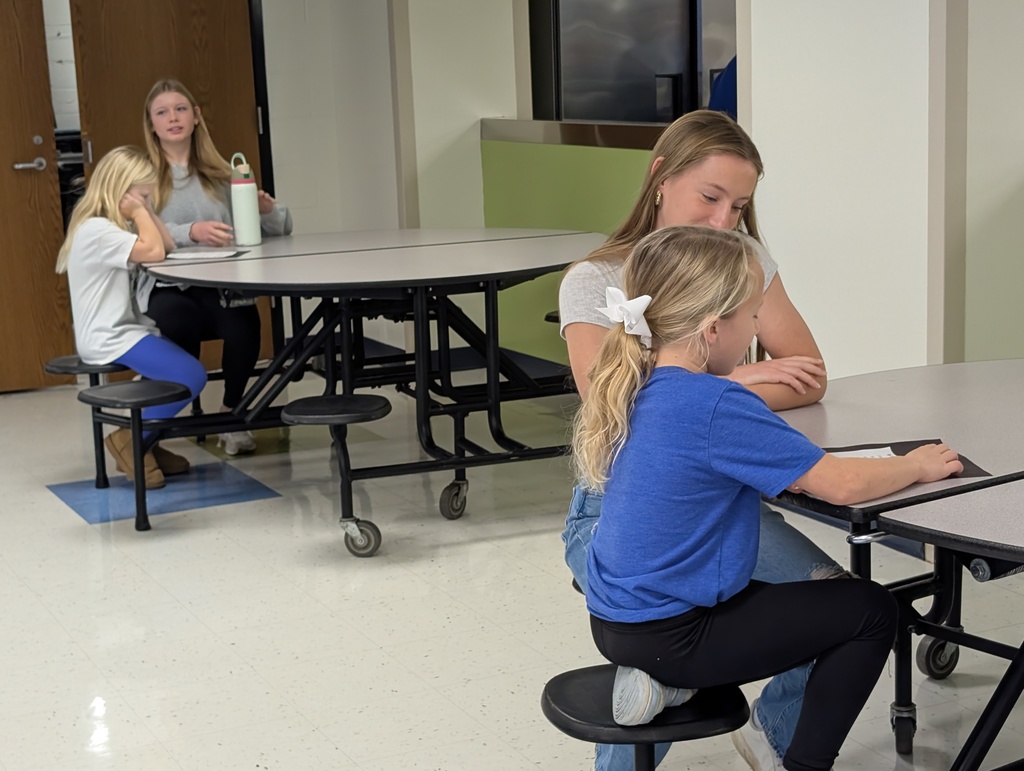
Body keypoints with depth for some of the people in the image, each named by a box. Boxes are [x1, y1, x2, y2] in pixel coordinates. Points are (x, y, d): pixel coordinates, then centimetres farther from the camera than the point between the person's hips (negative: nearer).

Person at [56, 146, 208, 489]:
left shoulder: (115, 225, 15)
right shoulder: (96, 230, -18)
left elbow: (168, 245, 12)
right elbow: (153, 252, -26)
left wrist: (145, 211, 4)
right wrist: (138, 211, -15)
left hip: (122, 330, 11)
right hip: (108, 338, -11)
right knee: (191, 377, -20)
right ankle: (130, 441, -4)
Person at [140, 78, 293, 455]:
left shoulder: (219, 174, 17)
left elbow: (282, 227, 15)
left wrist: (266, 208, -9)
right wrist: (190, 232, -28)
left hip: (221, 285, 2)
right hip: (167, 288, -2)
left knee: (244, 326, -31)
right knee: (175, 319, -37)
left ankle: (232, 412, -1)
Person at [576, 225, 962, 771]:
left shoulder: (636, 389, 0)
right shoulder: (716, 407, -25)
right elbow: (844, 485, -21)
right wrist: (918, 466, -4)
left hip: (614, 618, 8)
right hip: (670, 636, -8)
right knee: (872, 610, 4)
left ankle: (664, 681, 16)